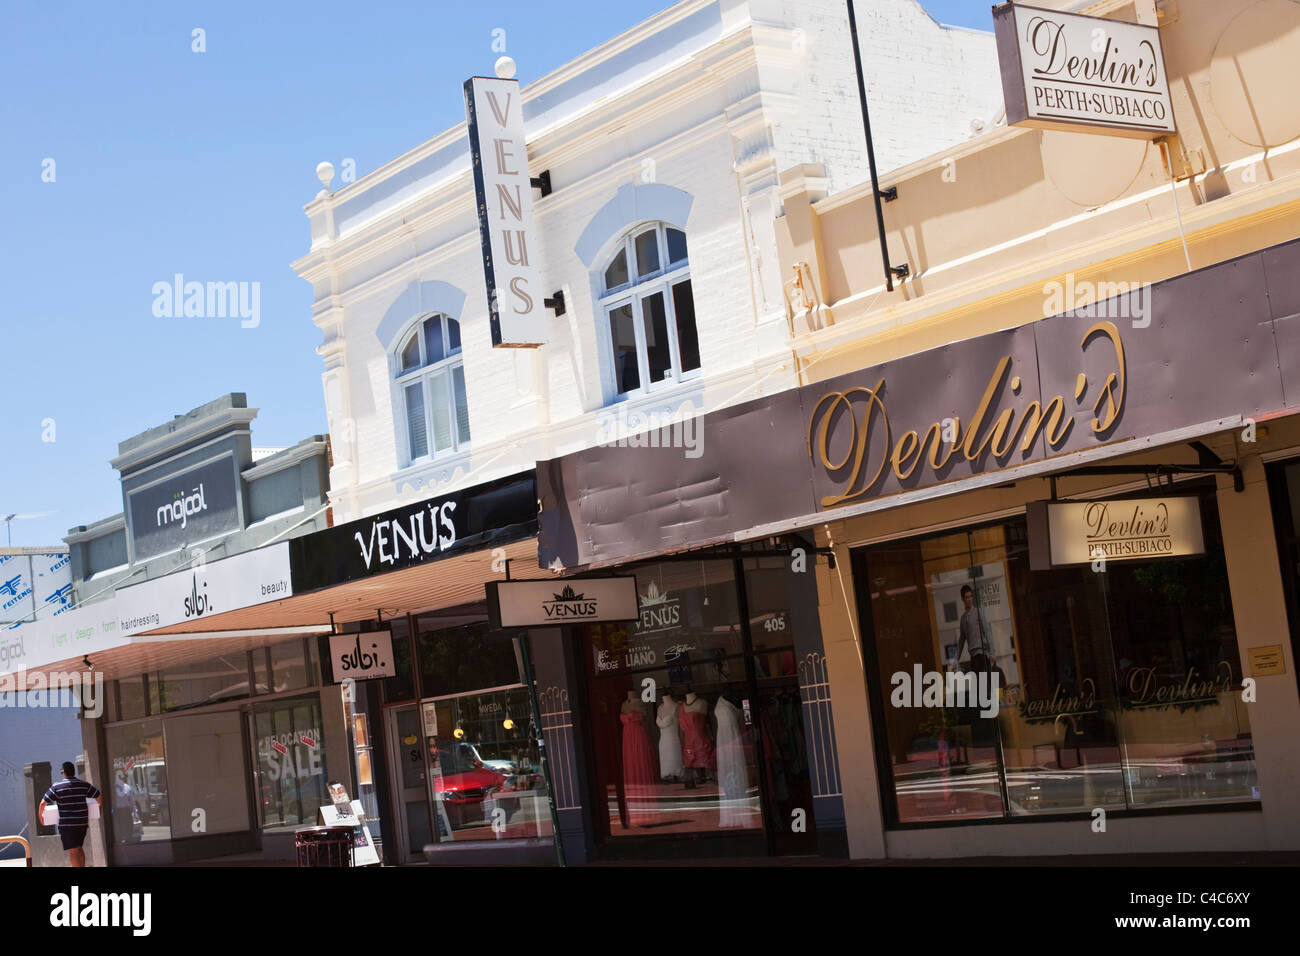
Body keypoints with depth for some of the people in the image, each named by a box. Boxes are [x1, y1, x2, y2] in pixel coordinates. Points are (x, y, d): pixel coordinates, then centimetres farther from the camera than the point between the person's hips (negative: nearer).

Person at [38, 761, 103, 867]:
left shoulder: (56, 787, -7)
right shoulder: (84, 785, 2)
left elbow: (43, 803, -9)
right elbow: (99, 797, 7)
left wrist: (40, 816, 8)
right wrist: (100, 808, 25)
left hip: (66, 824, -4)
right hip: (83, 823, 4)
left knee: (73, 852, -4)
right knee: (79, 848, 22)